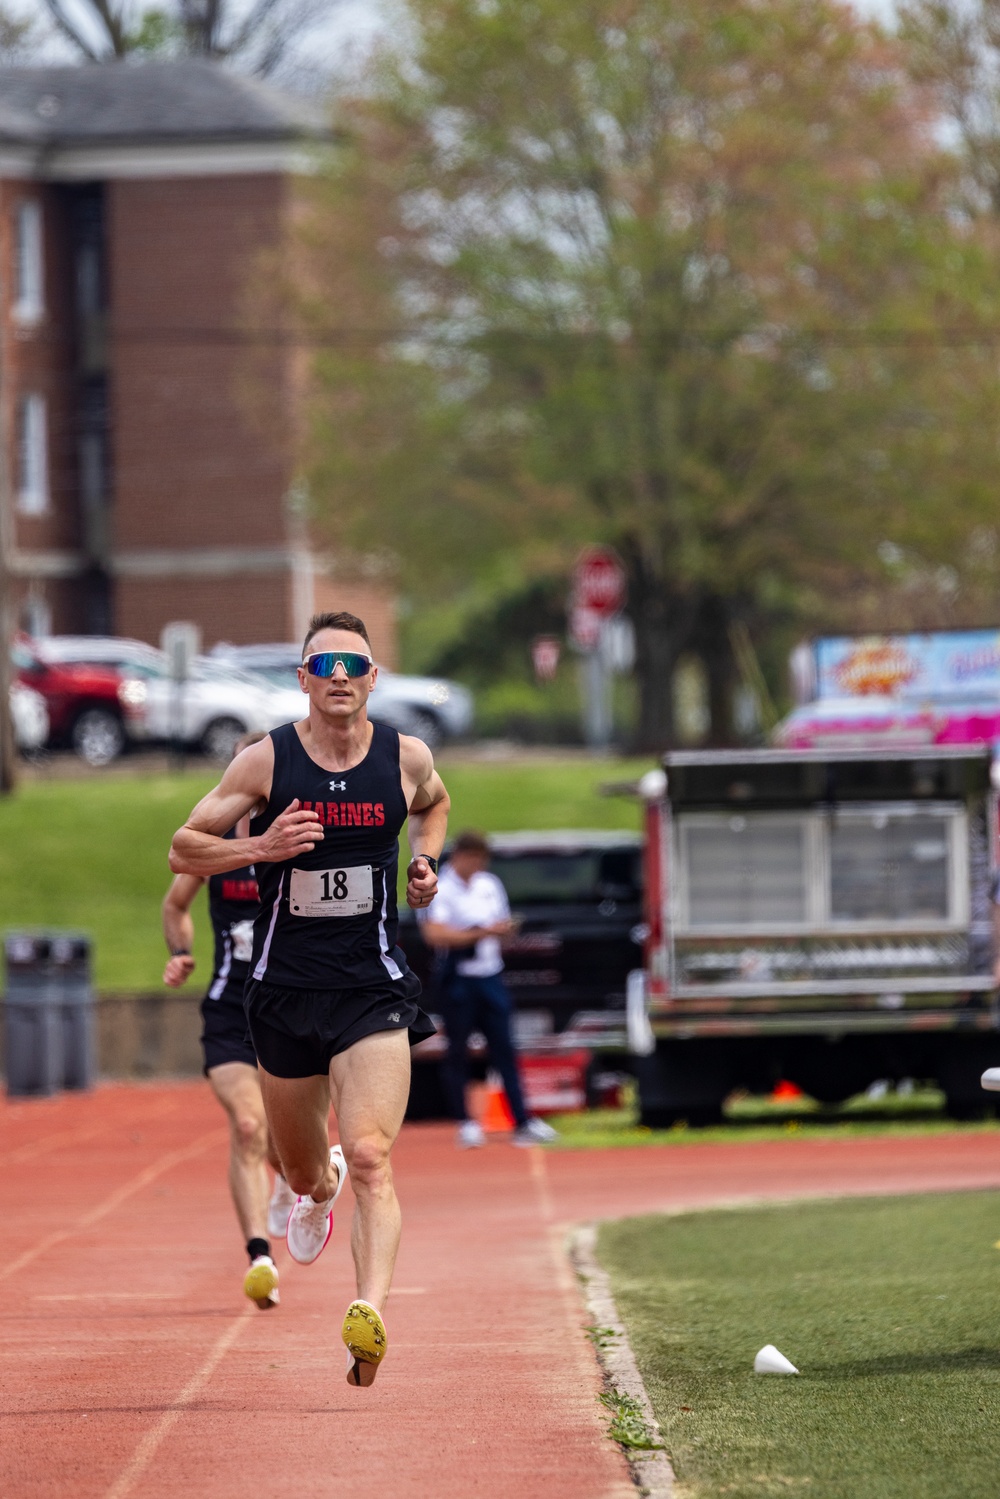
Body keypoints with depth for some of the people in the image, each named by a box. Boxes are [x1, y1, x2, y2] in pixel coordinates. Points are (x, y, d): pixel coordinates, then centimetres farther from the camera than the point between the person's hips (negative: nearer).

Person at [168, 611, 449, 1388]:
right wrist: (261, 846, -17)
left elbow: (434, 804, 25)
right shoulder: (267, 761, -5)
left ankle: (372, 1312, -33)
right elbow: (184, 850, 0)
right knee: (302, 1167, 19)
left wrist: (424, 861, 5)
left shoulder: (407, 757, 0)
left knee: (370, 1158, -21)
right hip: (285, 988, 1)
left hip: (373, 990, -1)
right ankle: (319, 1189, 57)